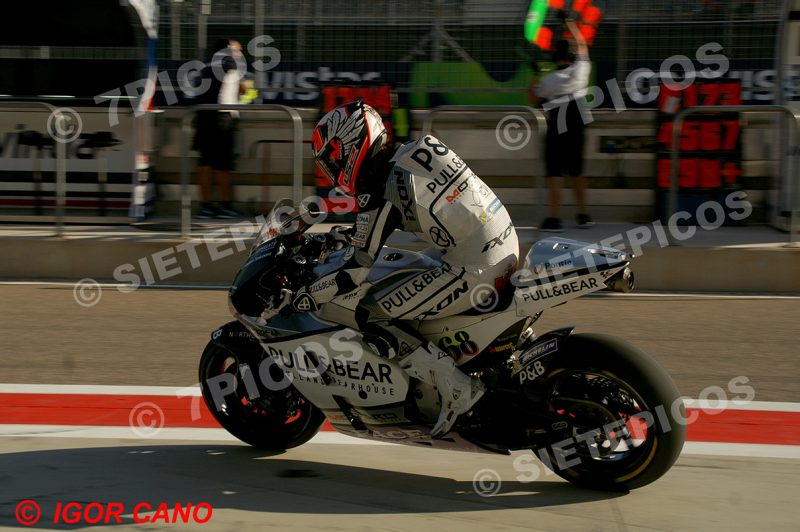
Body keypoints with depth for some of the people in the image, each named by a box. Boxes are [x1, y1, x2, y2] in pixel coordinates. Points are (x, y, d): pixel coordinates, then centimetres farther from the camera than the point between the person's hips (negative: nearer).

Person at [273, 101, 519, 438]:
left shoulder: (379, 190, -14)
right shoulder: (417, 152, 10)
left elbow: (355, 269, -12)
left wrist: (304, 298, 1)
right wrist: (350, 232, 39)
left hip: (473, 270, -9)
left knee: (370, 315, -5)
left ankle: (455, 388, -8)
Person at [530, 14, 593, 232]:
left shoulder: (548, 80, -8)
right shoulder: (580, 70, -2)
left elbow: (534, 99, 8)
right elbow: (582, 44, 16)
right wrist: (569, 22, 26)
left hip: (557, 129, -4)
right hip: (576, 126, 4)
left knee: (555, 173, -5)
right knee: (577, 171, 15)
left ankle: (554, 218, -11)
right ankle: (583, 215, 20)